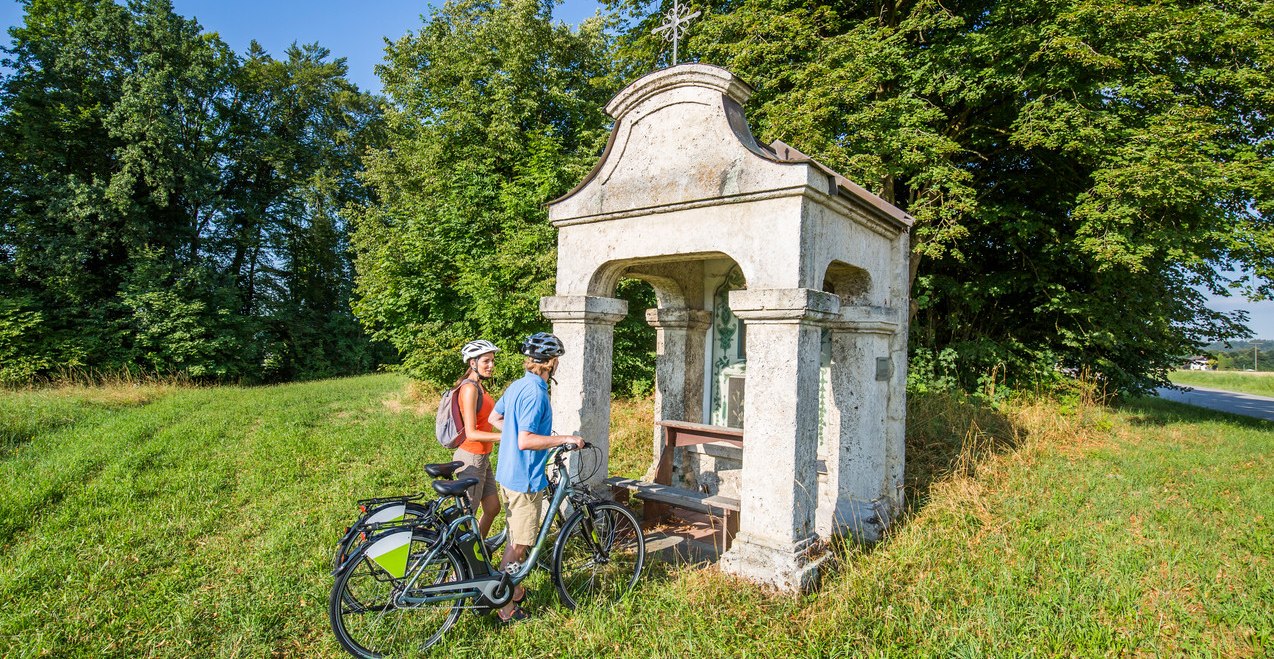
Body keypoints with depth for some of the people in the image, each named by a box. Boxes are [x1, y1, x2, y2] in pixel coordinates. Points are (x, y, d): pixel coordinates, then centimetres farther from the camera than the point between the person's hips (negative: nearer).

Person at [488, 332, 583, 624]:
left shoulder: (517, 385, 6)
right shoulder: (535, 393, -23)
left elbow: (494, 417, 18)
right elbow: (526, 442, -29)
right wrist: (565, 439, -22)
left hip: (510, 473, 10)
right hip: (526, 478, -10)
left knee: (515, 538, 23)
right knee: (519, 543, 4)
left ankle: (513, 589, 38)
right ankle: (504, 604, 15)